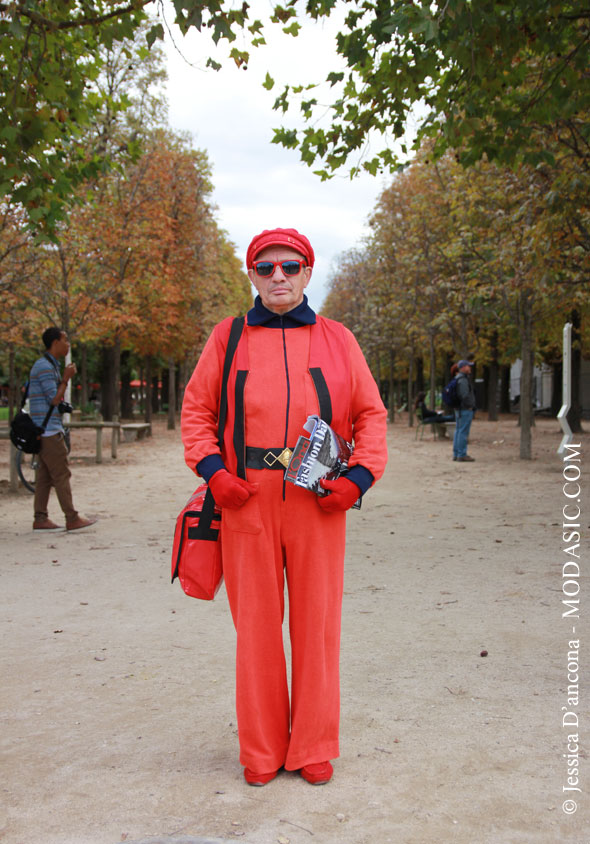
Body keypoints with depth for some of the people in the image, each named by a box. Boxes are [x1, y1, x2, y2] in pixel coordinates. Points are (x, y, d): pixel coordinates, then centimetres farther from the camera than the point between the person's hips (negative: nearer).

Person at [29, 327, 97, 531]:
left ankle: (40, 519, 11)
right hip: (48, 430, -10)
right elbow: (54, 399, -16)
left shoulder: (50, 365, 18)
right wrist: (66, 379, -9)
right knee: (61, 474, -6)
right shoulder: (44, 366, -14)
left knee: (45, 475, 9)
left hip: (47, 431, 10)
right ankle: (72, 519, -2)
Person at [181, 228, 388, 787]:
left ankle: (313, 749, 21)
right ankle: (261, 751, 21)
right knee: (256, 625, 5)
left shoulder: (336, 340, 10)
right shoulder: (228, 337, 9)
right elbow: (195, 410, 12)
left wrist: (360, 477, -4)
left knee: (316, 623, 5)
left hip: (319, 503, 0)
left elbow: (371, 414, 11)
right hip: (246, 502, 0)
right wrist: (211, 470, -3)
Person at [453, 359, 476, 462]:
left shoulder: (458, 379, 15)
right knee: (463, 432, -7)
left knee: (458, 431, 12)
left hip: (459, 410, 10)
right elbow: (465, 395, -24)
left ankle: (456, 454, 15)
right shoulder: (463, 379, -16)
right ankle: (462, 455, -6)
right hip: (465, 410, -10)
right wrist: (470, 407, -11)